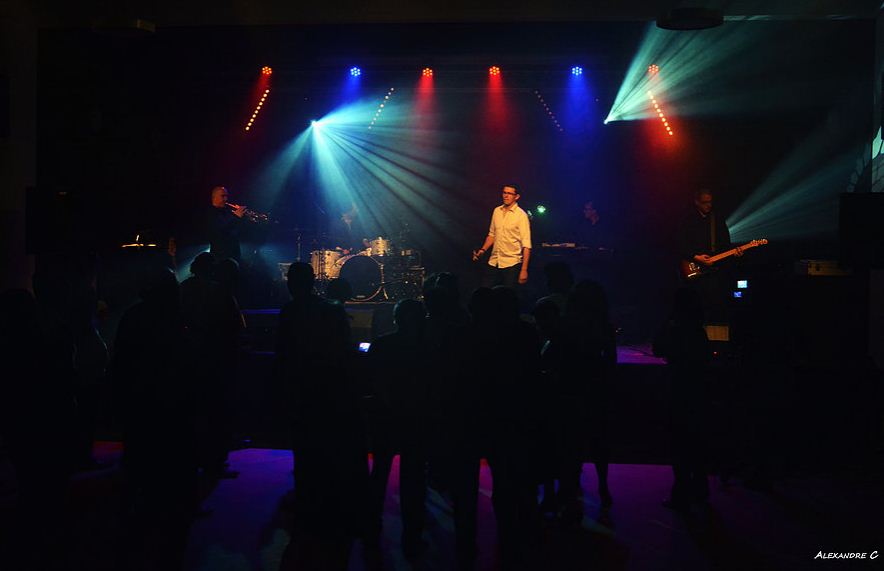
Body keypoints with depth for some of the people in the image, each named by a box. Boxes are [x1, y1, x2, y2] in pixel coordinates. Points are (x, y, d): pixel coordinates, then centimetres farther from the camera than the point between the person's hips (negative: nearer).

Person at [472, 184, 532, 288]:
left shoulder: (521, 215, -9)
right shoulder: (497, 211, 8)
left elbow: (526, 245, -12)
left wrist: (524, 270, -18)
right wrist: (483, 250, 4)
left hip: (511, 264, -5)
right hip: (493, 262, 5)